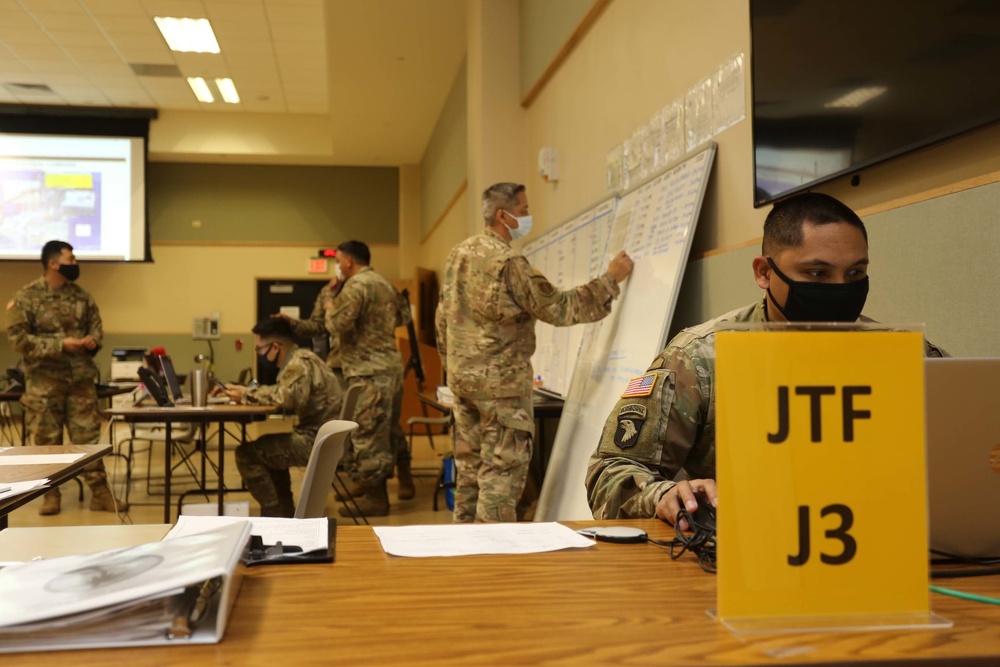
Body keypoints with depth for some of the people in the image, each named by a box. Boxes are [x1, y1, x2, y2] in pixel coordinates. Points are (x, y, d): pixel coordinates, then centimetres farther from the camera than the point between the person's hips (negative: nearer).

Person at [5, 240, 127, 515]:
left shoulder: (81, 295, 7)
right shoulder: (26, 297, -7)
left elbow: (96, 325, 16)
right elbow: (18, 338, -11)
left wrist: (92, 340, -9)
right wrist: (60, 345, -18)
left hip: (81, 378, 3)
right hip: (44, 381, -3)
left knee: (88, 437, 4)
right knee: (47, 440, 5)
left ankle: (100, 493, 8)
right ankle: (50, 494, 18)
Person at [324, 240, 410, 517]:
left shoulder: (356, 285, -12)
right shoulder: (386, 284, 16)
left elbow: (338, 324, -19)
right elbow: (404, 315, 24)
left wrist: (331, 308, 0)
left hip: (369, 371, -9)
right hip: (391, 365, 9)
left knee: (367, 434, -4)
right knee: (389, 429, 18)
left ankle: (375, 498, 1)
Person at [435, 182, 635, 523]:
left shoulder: (459, 252, 8)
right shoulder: (507, 261, -18)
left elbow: (442, 317, 14)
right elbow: (558, 308, -15)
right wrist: (611, 279, -7)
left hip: (462, 378, 9)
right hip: (501, 380, -8)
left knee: (469, 466, 15)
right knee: (502, 469, -2)